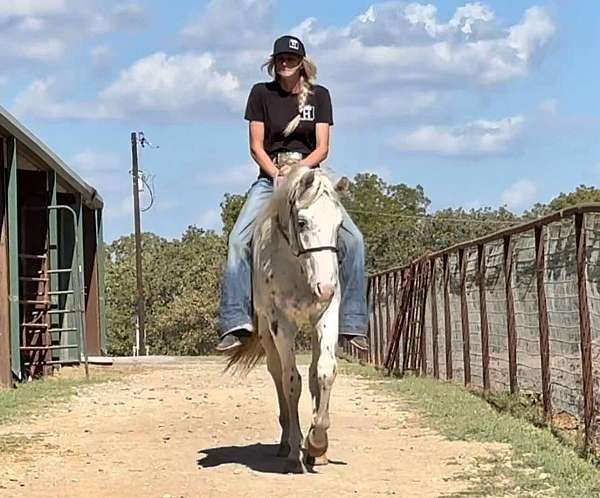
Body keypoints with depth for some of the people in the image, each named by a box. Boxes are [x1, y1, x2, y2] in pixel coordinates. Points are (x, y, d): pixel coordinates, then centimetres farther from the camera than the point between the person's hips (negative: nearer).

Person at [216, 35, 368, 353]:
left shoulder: (319, 95, 7)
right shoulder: (261, 94, 5)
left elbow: (322, 147, -1)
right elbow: (256, 146, 0)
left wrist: (297, 169, -19)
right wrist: (277, 173, -16)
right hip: (270, 178, -1)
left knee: (353, 239, -18)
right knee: (239, 239, -25)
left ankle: (352, 323, -12)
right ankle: (236, 322, -28)